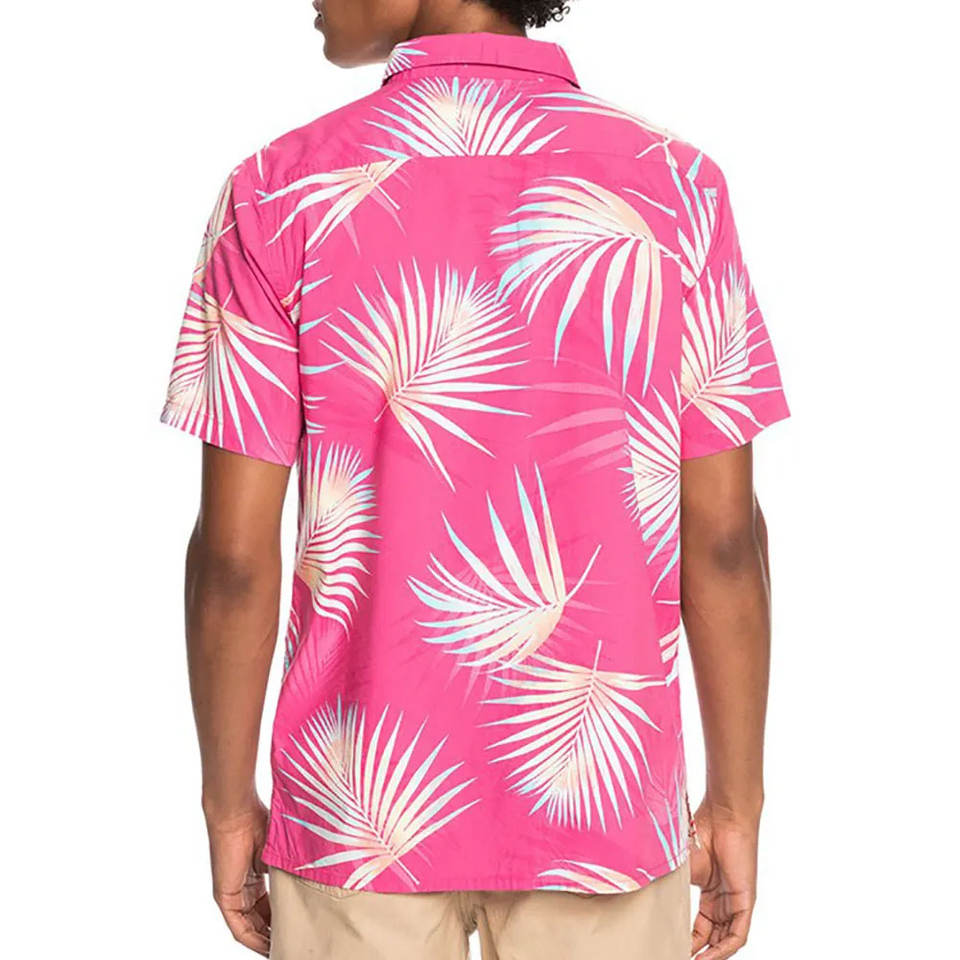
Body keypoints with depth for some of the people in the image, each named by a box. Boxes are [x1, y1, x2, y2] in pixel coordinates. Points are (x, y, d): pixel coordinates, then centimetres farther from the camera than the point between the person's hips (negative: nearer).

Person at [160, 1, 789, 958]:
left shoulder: (282, 191, -10)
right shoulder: (675, 183, -7)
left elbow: (236, 553, -9)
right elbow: (724, 535, -6)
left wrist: (230, 804, 4)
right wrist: (736, 805, 4)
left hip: (360, 805, 0)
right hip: (604, 805, 1)